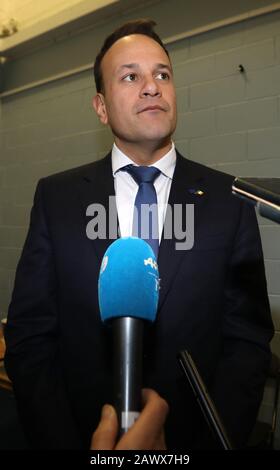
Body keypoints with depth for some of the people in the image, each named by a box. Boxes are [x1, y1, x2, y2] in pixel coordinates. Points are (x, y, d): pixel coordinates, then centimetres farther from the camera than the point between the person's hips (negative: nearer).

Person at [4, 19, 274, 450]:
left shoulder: (229, 200, -8)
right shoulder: (56, 197, -7)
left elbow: (248, 339, -7)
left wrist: (215, 439, -18)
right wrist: (63, 442, -16)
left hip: (192, 435, 0)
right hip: (81, 432, 1)